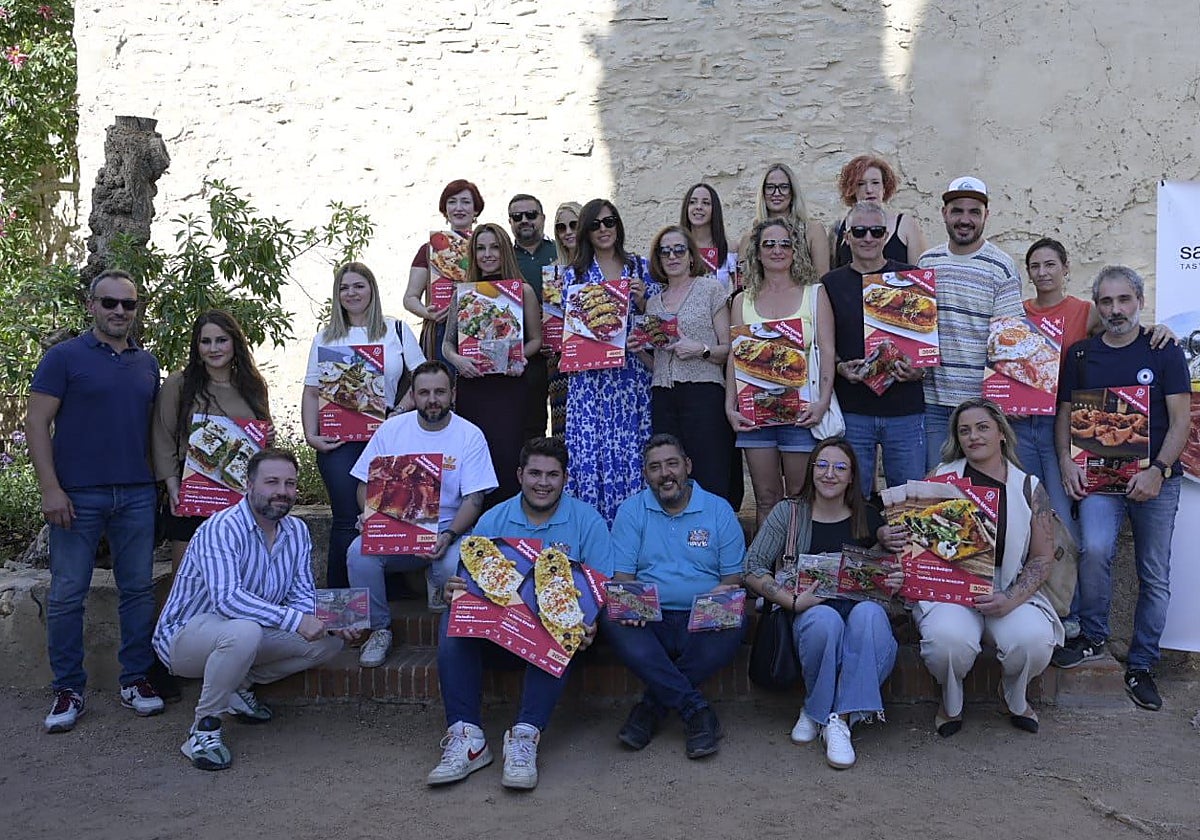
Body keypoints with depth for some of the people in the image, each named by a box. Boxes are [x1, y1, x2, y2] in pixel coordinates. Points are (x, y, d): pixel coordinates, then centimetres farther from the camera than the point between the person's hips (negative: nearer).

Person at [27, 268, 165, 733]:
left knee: (138, 589, 6)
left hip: (137, 495, 4)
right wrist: (50, 488, -12)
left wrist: (160, 482, 10)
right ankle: (68, 689, 14)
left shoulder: (148, 364, 13)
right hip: (77, 496, -4)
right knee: (67, 594, 2)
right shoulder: (64, 357, -1)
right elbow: (37, 422, -5)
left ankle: (136, 679, 18)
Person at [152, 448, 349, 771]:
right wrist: (294, 619, -42)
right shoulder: (222, 528, -24)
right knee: (243, 631, -40)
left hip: (249, 631, 8)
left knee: (329, 640, -6)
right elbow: (227, 598, -37)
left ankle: (241, 685, 9)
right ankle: (204, 726, -18)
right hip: (185, 634, -7)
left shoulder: (298, 532, 0)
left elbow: (302, 597, 0)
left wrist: (330, 622, -22)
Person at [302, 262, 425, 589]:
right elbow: (312, 392, 10)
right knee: (346, 521, -5)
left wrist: (401, 411, -8)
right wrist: (311, 436, -2)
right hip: (338, 439, 0)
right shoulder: (326, 338, 14)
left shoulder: (397, 330, 10)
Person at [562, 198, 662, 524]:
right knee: (587, 448, -4)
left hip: (631, 372, 0)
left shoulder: (641, 267, 10)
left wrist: (641, 301, -8)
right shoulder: (573, 273, 10)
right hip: (588, 375, 0)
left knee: (631, 447, -2)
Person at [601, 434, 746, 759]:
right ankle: (696, 709, -28)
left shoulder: (719, 510, 9)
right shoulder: (631, 511, 10)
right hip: (650, 620, 0)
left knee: (730, 631, -34)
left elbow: (734, 575, 7)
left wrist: (722, 594, -17)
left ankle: (653, 705, -18)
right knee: (613, 623, -33)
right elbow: (622, 574, 3)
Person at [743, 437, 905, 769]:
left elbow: (891, 569, 20)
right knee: (825, 619, -37)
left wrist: (895, 583, -5)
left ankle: (838, 718, -28)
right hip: (809, 614, -1)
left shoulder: (868, 517, 12)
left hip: (861, 607, 2)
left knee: (870, 614, -34)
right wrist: (793, 601, -14)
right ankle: (816, 710, -13)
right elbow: (752, 569, 0)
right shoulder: (789, 512, 6)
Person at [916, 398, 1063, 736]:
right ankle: (951, 702, 4)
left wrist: (1011, 599, -12)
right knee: (947, 638, -33)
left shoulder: (1029, 488, 7)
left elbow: (1043, 557, 4)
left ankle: (1014, 697, 9)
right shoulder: (941, 477, 7)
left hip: (1010, 589, 1)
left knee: (1034, 640, -29)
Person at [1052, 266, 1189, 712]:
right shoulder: (1080, 355, 7)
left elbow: (1180, 420, -3)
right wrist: (1066, 462, -6)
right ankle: (1092, 637, -2)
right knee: (1094, 549, -24)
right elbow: (1064, 414, 10)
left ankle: (1141, 665, 18)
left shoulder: (1164, 352, 1)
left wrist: (1158, 470, -16)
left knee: (1155, 575, 4)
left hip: (1155, 479, 0)